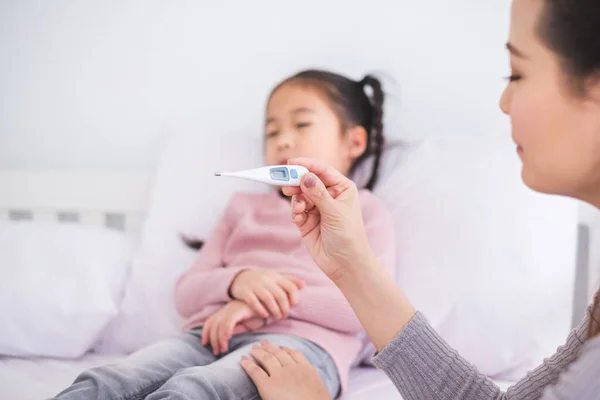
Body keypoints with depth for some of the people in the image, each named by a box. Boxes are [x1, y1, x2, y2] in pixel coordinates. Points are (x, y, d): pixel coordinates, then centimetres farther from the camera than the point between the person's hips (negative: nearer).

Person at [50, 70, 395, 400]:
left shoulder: (363, 211, 19)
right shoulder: (245, 207, 33)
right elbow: (187, 293, 21)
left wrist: (266, 305, -9)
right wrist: (236, 281, -2)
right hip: (210, 336, 5)